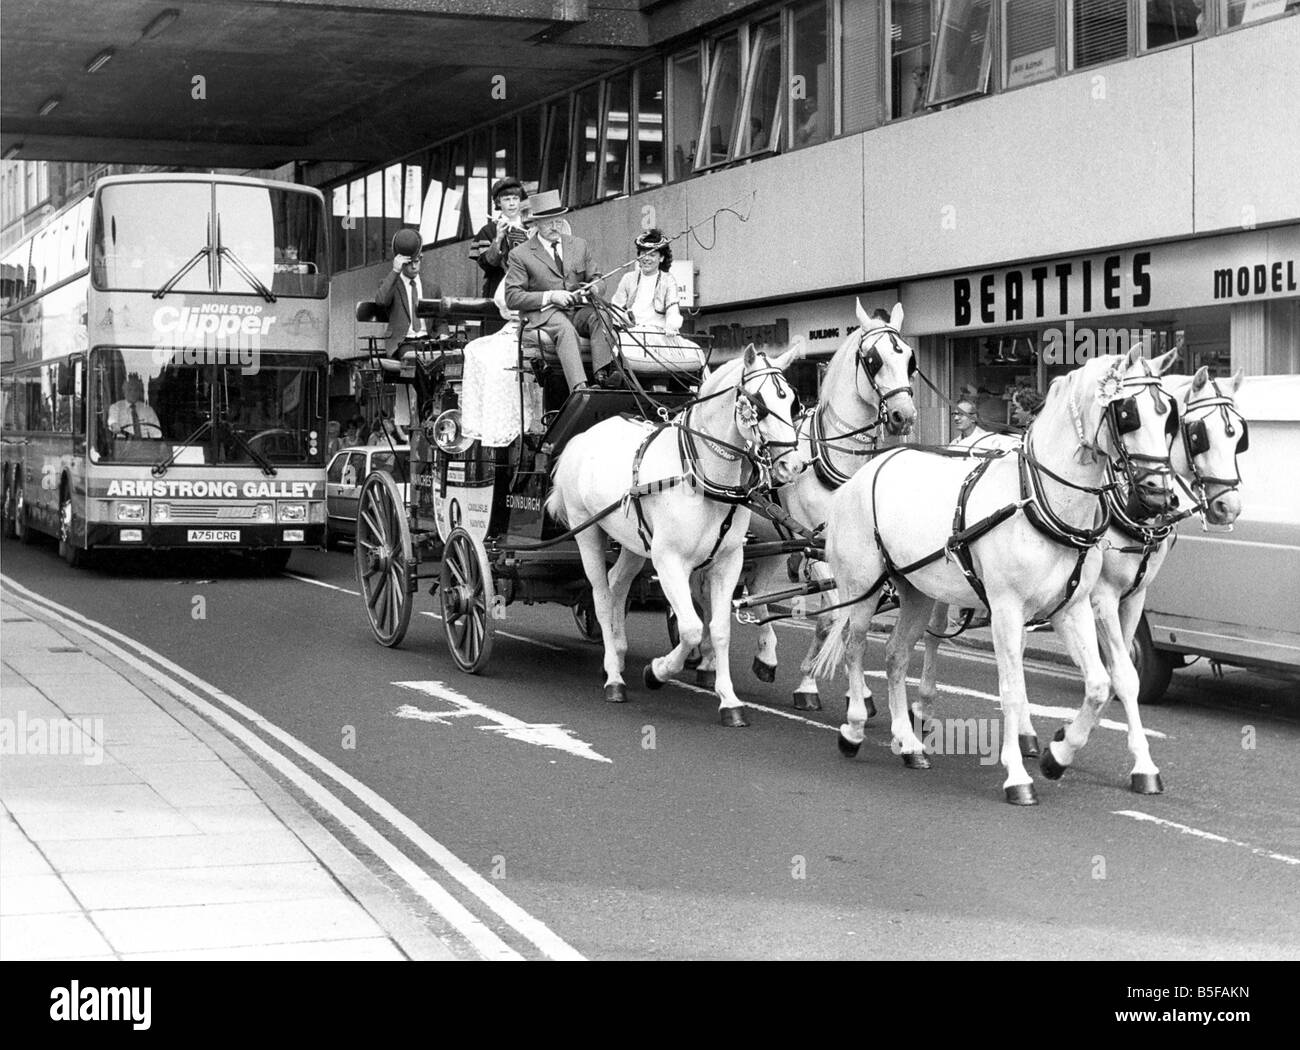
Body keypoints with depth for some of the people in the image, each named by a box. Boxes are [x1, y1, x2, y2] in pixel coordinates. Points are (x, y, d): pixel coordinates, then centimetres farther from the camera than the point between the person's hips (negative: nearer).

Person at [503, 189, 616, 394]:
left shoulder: (579, 245, 17)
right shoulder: (520, 254, 2)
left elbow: (598, 280, 20)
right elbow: (512, 299, -3)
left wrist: (593, 288, -7)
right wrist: (550, 297, -15)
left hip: (578, 309, 4)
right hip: (543, 313, -4)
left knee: (599, 317, -31)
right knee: (565, 329, -38)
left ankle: (603, 375, -48)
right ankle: (579, 388, -54)